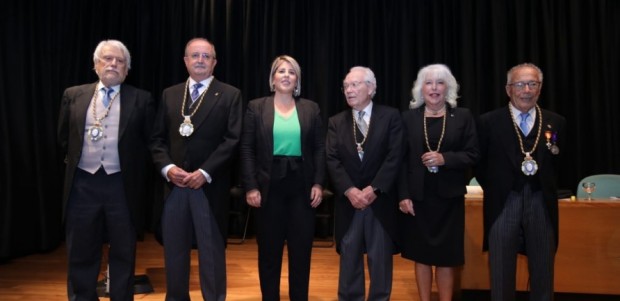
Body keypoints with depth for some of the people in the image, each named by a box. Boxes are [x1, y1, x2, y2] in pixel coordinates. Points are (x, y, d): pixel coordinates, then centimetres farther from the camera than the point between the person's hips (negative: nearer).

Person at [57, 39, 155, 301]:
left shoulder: (141, 99, 0)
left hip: (122, 185, -2)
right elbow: (64, 137, 15)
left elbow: (150, 142, 2)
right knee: (81, 255, 12)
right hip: (82, 184, 2)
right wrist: (77, 159, 11)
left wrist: (135, 170, 1)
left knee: (123, 255, 10)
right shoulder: (73, 95, 7)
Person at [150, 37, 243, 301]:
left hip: (210, 186, -4)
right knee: (174, 251, 12)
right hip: (174, 184, 4)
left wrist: (205, 173, -15)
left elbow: (232, 140, -8)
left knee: (212, 251, 6)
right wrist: (167, 167, -8)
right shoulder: (169, 94, 14)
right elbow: (157, 138, 10)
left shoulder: (230, 95, 1)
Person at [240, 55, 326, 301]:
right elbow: (247, 149, -1)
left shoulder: (311, 109, 8)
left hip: (302, 185, 1)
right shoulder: (256, 107, 3)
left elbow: (320, 149, 6)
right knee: (269, 250, 8)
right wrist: (250, 186, -9)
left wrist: (318, 183, -3)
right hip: (269, 185, -1)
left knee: (301, 249, 6)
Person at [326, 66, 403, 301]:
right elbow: (332, 160, -1)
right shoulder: (336, 122, 8)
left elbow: (394, 157, -7)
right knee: (349, 257, 9)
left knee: (380, 259, 7)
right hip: (348, 201, 2)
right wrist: (349, 190, -15)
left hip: (380, 200, -2)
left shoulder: (390, 117, 2)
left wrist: (374, 189, -15)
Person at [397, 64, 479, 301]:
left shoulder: (463, 116, 3)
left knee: (446, 256, 7)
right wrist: (403, 195, -7)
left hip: (449, 197, 0)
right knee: (421, 255, 10)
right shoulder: (409, 118, 2)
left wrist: (445, 158, -17)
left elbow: (472, 155, 0)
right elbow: (401, 160, 0)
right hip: (417, 197, 0)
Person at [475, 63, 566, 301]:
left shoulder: (555, 122, 5)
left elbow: (559, 162, 12)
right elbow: (479, 163, 4)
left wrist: (546, 188, 5)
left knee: (543, 270, 13)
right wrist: (494, 190, 4)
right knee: (501, 271, 7)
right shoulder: (489, 122, -2)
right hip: (503, 203, -2)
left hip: (541, 203, 2)